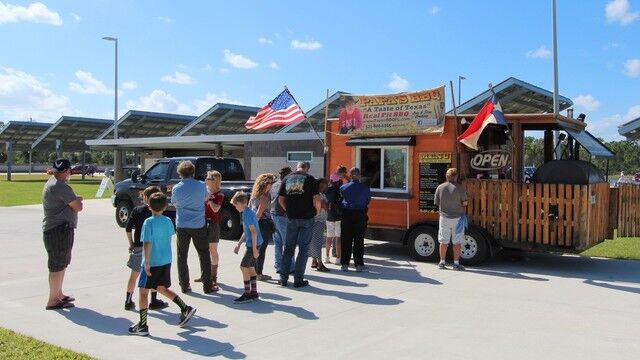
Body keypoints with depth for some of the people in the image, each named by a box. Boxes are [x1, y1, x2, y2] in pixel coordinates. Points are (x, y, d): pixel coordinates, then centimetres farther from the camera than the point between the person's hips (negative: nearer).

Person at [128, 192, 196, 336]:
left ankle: (142, 326, 9)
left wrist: (146, 262, -18)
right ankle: (185, 309, 20)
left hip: (152, 263, -6)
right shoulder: (168, 221, 4)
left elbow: (147, 243, -19)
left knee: (143, 292, 5)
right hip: (166, 261, 6)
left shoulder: (149, 222, -14)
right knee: (162, 288, 23)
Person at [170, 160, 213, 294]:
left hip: (182, 225, 1)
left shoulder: (177, 188, -6)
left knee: (182, 256, 11)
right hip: (198, 225, -1)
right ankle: (207, 286, 9)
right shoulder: (201, 185, -8)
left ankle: (184, 286, 14)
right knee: (204, 255, 9)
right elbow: (206, 198, 10)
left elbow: (174, 203, 9)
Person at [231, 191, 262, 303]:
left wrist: (254, 248, -22)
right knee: (250, 267, 14)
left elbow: (253, 231, -22)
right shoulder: (248, 212, 15)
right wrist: (239, 244, 26)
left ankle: (247, 294, 1)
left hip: (253, 244, -10)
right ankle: (254, 292, 20)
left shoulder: (247, 214, -17)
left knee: (243, 267, -5)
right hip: (251, 244, 10)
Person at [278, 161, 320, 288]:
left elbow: (280, 199, 7)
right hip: (307, 218, -3)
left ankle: (283, 278, 15)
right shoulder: (310, 179, -5)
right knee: (303, 248, 5)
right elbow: (316, 199, -12)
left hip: (291, 219, 4)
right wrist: (317, 211, 5)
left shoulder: (286, 179, 7)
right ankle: (298, 280, 6)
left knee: (288, 248, 13)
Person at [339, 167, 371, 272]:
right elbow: (368, 201, 7)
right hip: (360, 215, -1)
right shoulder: (365, 188, -5)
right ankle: (359, 264, 7)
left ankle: (344, 264, 10)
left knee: (345, 240, 7)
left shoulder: (343, 187, -4)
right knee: (359, 241, 5)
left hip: (346, 215, 1)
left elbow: (340, 201, 5)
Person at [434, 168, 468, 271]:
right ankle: (456, 263, 8)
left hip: (444, 217, 3)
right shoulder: (459, 187, -11)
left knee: (443, 241, 10)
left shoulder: (440, 187, -3)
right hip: (457, 218, -2)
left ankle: (442, 262, 16)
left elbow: (436, 202, 3)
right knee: (457, 242, 6)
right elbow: (464, 203, -9)